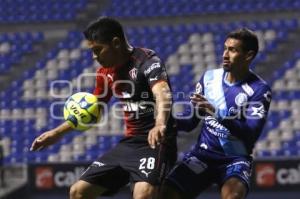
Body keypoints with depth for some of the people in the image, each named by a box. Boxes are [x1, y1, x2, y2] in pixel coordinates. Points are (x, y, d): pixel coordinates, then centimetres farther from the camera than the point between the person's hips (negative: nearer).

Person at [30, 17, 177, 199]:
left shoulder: (147, 60, -16)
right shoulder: (106, 73, 8)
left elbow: (163, 94, -36)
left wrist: (159, 125, -55)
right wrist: (56, 133, 22)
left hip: (155, 142, -8)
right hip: (129, 143, 9)